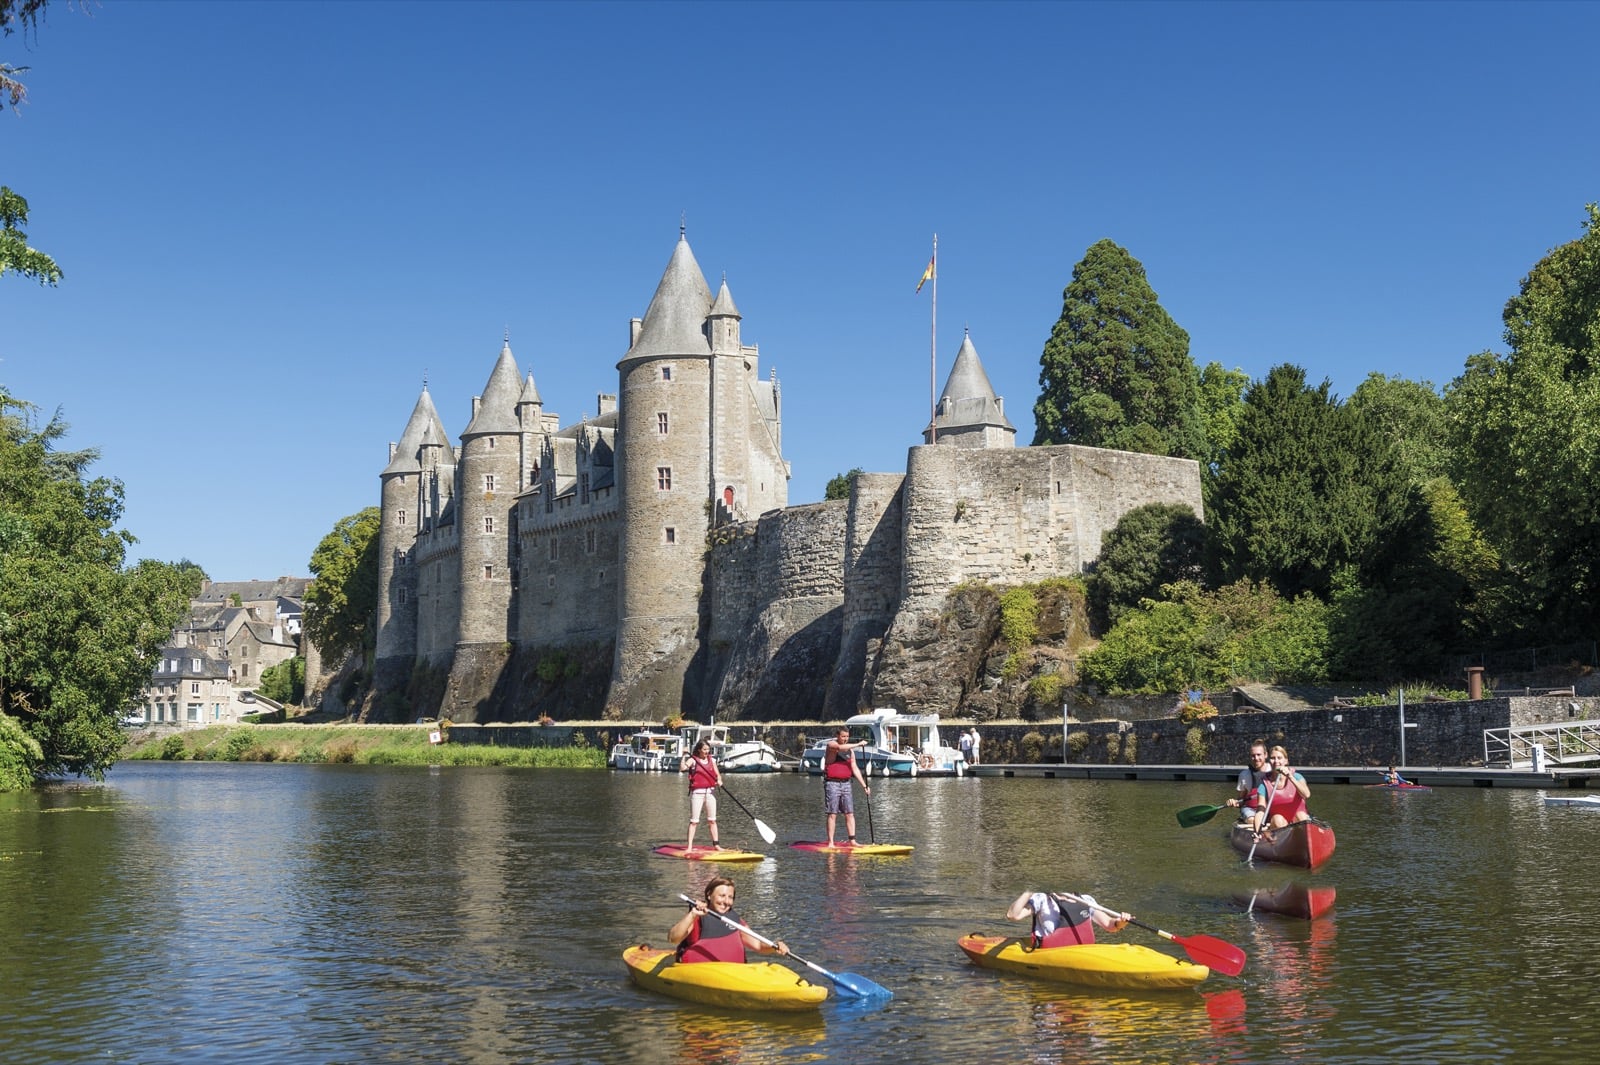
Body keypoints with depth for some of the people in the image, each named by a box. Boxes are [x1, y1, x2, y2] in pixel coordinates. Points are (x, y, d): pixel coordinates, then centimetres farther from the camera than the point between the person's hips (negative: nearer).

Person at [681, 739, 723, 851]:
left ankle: (716, 845, 16)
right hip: (697, 792, -4)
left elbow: (717, 774, 10)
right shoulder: (693, 760, -5)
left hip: (710, 792, 4)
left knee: (712, 820, 10)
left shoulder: (712, 760, 10)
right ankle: (690, 846, -4)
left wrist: (719, 781, -10)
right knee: (694, 821, -5)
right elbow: (683, 768, -22)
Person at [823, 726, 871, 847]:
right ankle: (830, 842, -2)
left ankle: (852, 841, 3)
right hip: (832, 783, -6)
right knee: (832, 814, -5)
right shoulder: (831, 744, -5)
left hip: (845, 783, 6)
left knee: (850, 813, 1)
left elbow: (855, 768, 14)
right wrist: (858, 744, -27)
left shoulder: (850, 750, 14)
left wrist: (864, 785, 7)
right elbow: (840, 747, -28)